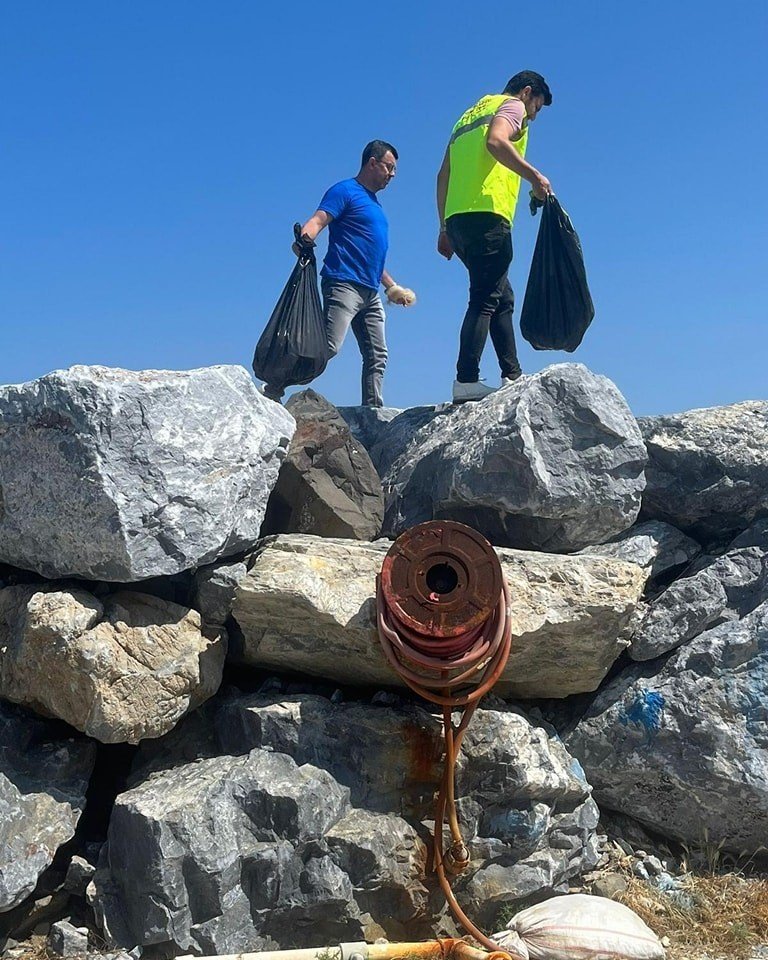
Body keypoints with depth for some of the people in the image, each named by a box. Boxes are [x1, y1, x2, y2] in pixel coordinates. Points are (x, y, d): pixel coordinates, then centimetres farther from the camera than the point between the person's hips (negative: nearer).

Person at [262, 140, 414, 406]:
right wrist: (303, 239, -36)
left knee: (377, 355, 4)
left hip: (370, 292, 9)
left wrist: (391, 285, 35)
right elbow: (318, 220, -15)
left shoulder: (373, 202, 27)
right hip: (344, 284, -9)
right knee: (328, 346, -20)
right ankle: (274, 388, -14)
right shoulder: (345, 191, 1)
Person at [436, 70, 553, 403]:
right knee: (484, 300, -13)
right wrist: (534, 175, -18)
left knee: (502, 297, 14)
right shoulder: (512, 106, 8)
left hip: (456, 218, 9)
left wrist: (444, 228, 23)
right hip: (486, 215, -9)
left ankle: (513, 376, 13)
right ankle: (466, 381, -20)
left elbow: (444, 175, 25)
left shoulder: (471, 113, 31)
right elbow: (496, 141, -17)